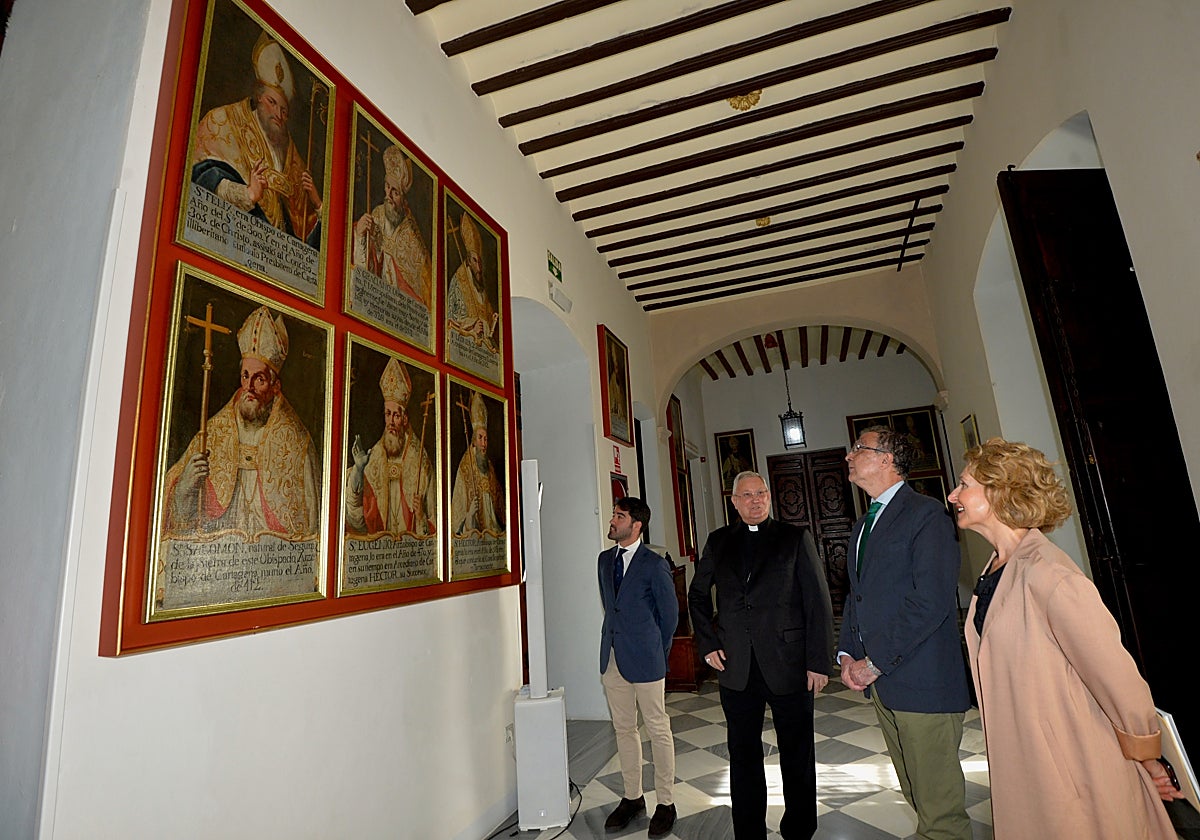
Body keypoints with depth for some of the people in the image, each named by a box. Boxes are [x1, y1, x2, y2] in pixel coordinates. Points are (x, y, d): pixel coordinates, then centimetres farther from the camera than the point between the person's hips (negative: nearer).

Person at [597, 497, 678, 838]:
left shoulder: (654, 565, -13)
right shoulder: (604, 560, 6)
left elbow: (669, 612, -4)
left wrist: (657, 651, 4)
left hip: (645, 659, -6)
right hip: (612, 657, 6)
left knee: (658, 730, 7)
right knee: (624, 729, 16)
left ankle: (665, 803, 23)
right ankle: (632, 797, 32)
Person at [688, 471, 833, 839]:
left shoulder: (796, 538, -1)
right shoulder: (719, 541, 6)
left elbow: (818, 603, -3)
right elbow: (697, 595, 16)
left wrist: (819, 662, -7)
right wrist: (708, 643, 6)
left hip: (788, 666, -2)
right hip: (736, 668, 2)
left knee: (797, 757, 14)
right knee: (743, 757, 14)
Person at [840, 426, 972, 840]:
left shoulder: (926, 514, -12)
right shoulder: (862, 526, 15)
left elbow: (931, 601, -20)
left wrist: (876, 662, -17)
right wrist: (847, 654, 4)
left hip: (922, 681, -8)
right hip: (881, 682, 8)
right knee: (917, 796, 20)